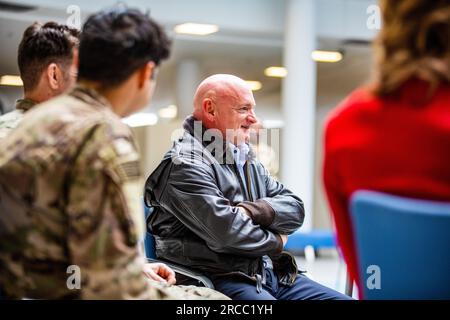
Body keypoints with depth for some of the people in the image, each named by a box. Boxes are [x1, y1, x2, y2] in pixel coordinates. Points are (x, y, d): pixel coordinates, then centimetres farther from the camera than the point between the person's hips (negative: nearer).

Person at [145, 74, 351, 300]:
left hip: (271, 272, 9)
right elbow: (225, 231, -19)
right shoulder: (185, 165, -8)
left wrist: (253, 210, -10)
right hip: (222, 280, -8)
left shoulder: (247, 160, 20)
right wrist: (275, 242, -1)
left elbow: (295, 209, 10)